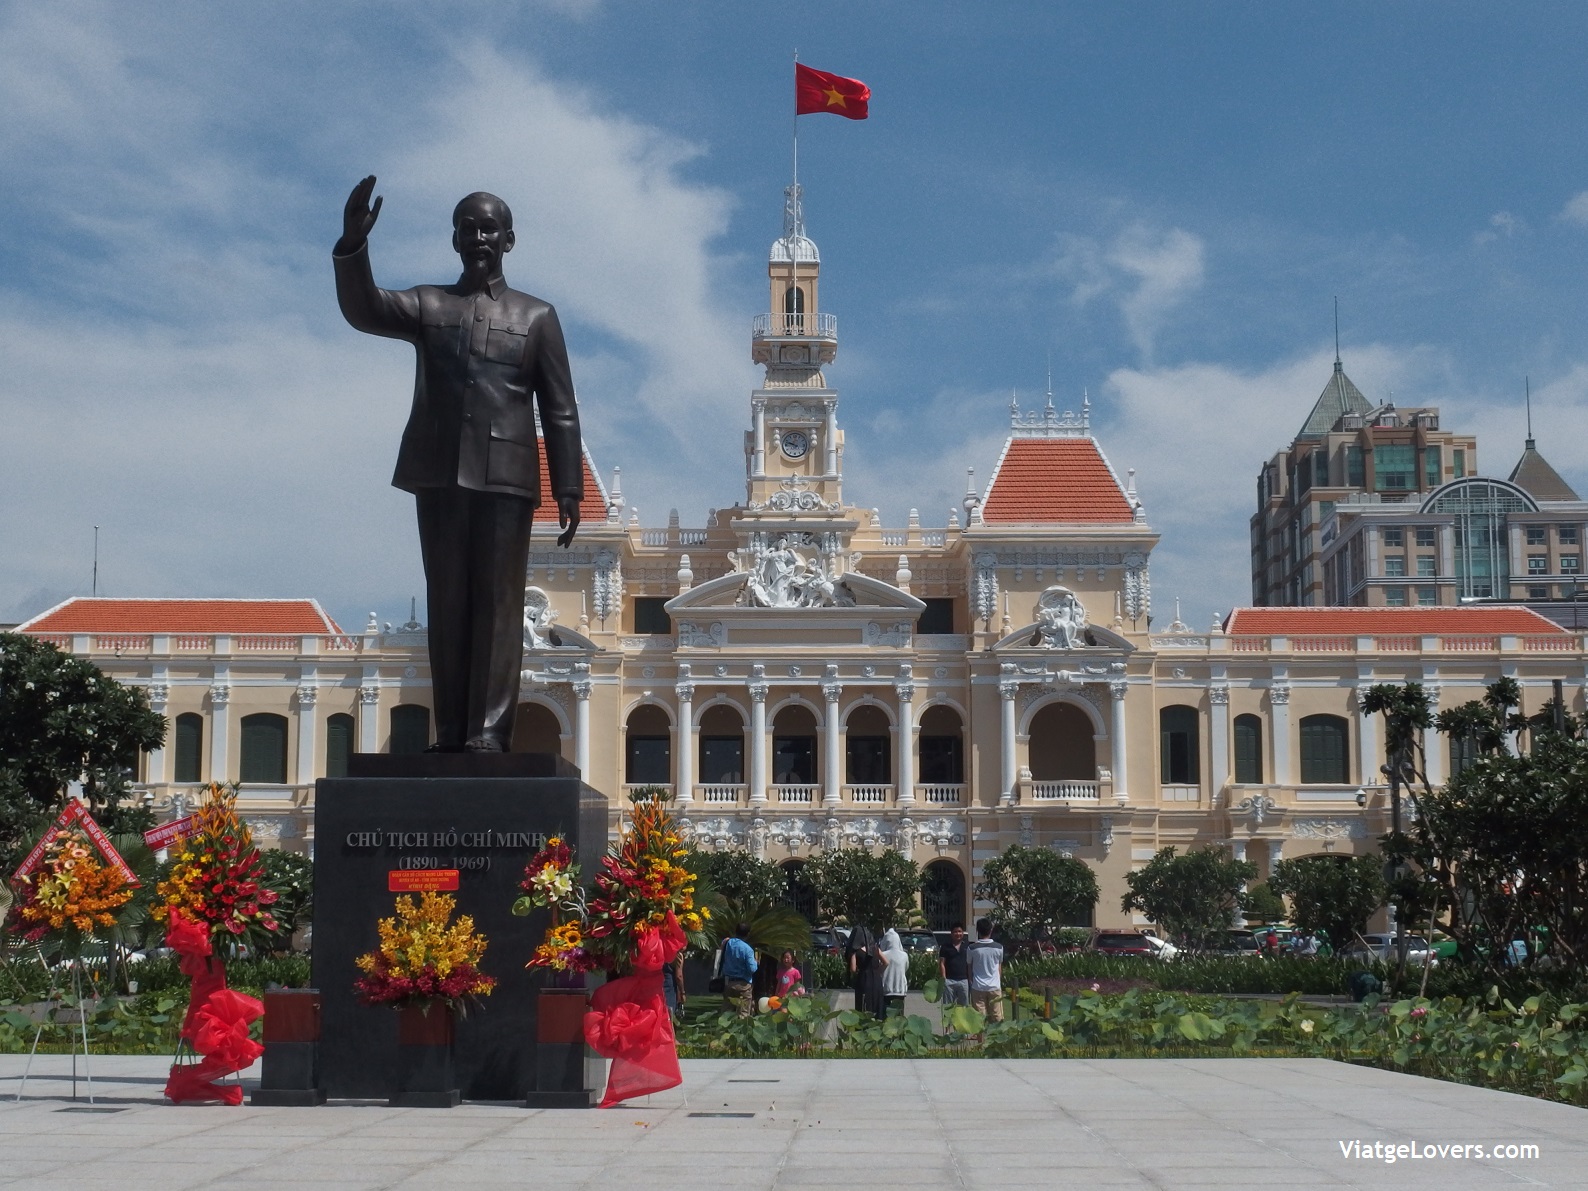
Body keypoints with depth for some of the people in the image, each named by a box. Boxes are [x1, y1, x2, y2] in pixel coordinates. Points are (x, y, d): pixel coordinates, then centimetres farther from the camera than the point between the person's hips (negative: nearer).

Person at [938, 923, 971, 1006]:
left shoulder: (967, 946, 9)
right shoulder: (945, 947, 5)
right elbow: (942, 963, 2)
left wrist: (971, 980, 4)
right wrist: (943, 979, -8)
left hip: (964, 980, 1)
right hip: (949, 980, -1)